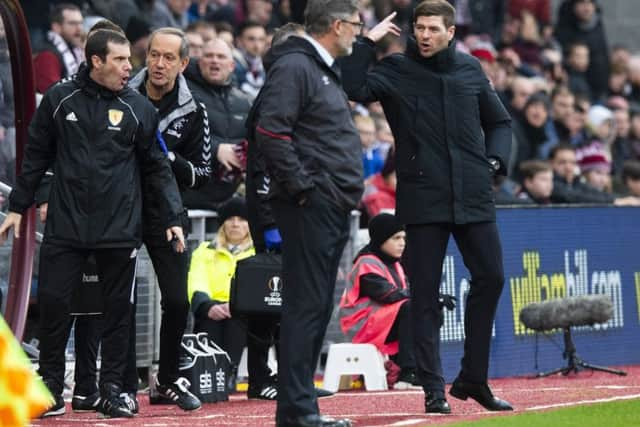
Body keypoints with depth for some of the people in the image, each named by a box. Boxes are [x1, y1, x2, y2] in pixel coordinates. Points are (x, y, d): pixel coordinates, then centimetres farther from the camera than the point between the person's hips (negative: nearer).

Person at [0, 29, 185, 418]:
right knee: (54, 302, -1)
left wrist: (173, 218, -2)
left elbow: (157, 167, 5)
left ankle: (112, 392, 13)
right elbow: (36, 157, 10)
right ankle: (51, 388, 11)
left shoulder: (139, 108, 1)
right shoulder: (60, 100, 2)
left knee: (118, 310, 4)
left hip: (120, 228, 0)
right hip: (65, 225, 0)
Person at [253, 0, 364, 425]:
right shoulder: (294, 66, -11)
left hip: (334, 209, 10)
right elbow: (271, 131, -19)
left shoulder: (327, 71, 21)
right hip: (310, 207, -10)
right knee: (306, 305, -9)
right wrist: (301, 186, -18)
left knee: (318, 308, 11)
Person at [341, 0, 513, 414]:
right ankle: (434, 388, 4)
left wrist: (495, 160, 5)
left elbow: (500, 121, 20)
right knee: (426, 293, -1)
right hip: (423, 200, -4)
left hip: (473, 196, 4)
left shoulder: (470, 69, 9)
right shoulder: (395, 70, -1)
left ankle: (473, 379, 19)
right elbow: (352, 88, -20)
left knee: (490, 277, 5)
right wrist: (367, 42, -18)